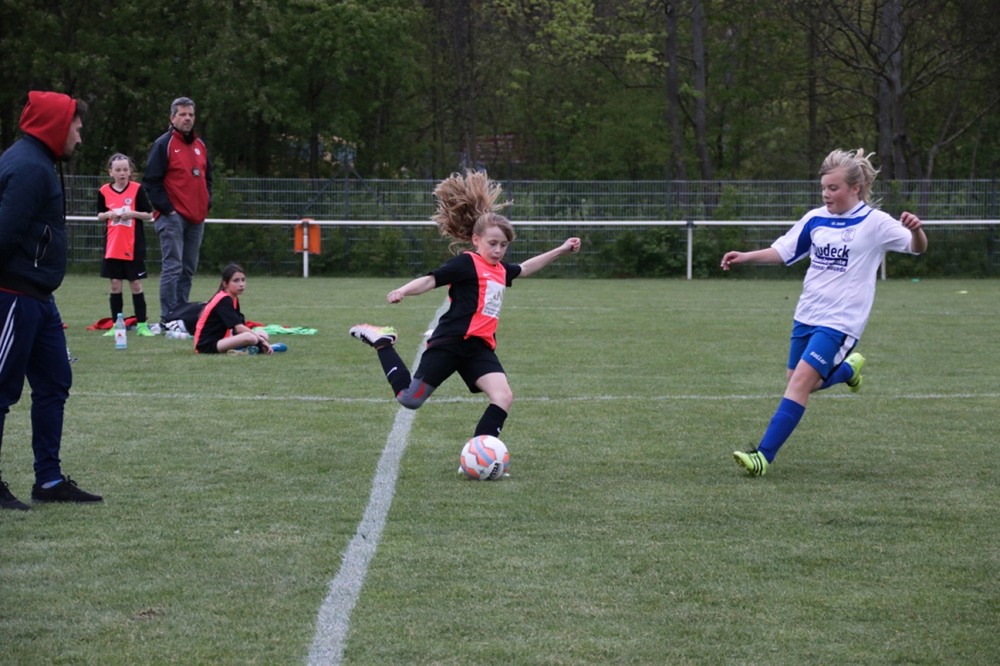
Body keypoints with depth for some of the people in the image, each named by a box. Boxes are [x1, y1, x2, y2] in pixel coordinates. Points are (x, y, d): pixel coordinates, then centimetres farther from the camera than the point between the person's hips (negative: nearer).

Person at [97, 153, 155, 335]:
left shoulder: (137, 189, -3)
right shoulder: (104, 191, 3)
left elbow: (149, 214, 0)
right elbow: (99, 215, 14)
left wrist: (133, 213, -15)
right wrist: (108, 214, -7)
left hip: (134, 246, -2)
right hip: (112, 245, 2)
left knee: (135, 284, 0)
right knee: (115, 284, 4)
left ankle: (141, 325, 5)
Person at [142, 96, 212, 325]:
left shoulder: (200, 146, 16)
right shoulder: (164, 145, -5)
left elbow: (207, 177, 25)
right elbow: (151, 181, -8)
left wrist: (206, 203, 10)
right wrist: (167, 209, -12)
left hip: (196, 218, 7)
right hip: (173, 217, -7)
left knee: (188, 269, 10)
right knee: (172, 267, -10)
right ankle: (167, 319, -9)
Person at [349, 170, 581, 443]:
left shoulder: (500, 269, 15)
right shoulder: (467, 263, -9)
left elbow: (524, 269, 36)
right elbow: (431, 280, -18)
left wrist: (560, 250, 37)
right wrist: (403, 290, -37)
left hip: (478, 347, 7)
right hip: (449, 342, -7)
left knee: (504, 397, -13)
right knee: (410, 399, -2)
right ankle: (382, 342, 20)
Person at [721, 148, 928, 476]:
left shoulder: (874, 223, -8)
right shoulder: (816, 219, 5)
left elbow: (918, 247, -9)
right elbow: (782, 251, 12)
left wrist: (915, 230, -32)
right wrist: (746, 257, -3)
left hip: (840, 321, -6)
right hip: (807, 314, 7)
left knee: (801, 381, -18)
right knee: (797, 382, 15)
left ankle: (764, 455, -19)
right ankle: (848, 368, 44)